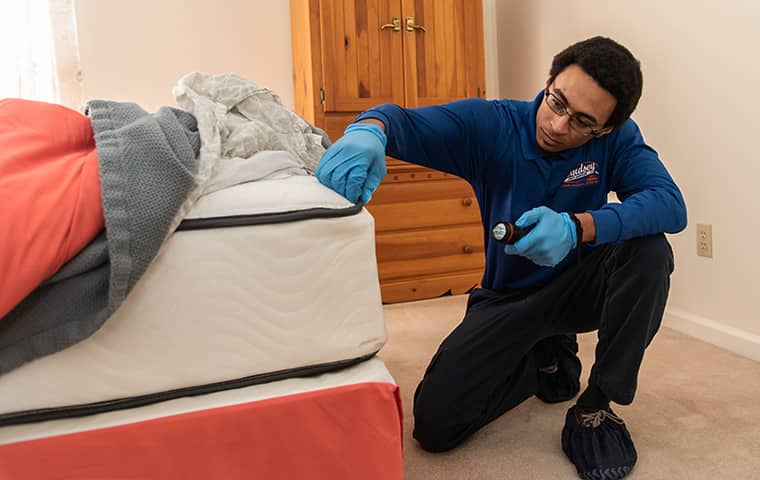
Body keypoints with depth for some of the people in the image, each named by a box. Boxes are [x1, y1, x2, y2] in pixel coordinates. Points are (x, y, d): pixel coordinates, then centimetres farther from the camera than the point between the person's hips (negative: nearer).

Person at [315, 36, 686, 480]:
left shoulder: (617, 139, -14)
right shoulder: (491, 125, -17)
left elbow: (671, 205, -28)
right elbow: (405, 122, -25)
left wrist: (578, 227, -45)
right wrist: (368, 130, -51)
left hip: (578, 288, 1)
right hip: (507, 298, 0)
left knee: (648, 247, -32)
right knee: (435, 424, -15)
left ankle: (597, 403, -12)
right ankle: (549, 359, 13)